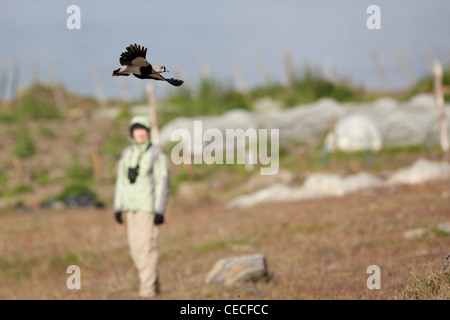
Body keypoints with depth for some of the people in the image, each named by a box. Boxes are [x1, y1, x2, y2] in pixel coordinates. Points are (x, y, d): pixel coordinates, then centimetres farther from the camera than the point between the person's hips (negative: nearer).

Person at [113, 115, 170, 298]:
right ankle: (153, 283, 21)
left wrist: (160, 211, -13)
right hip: (130, 207, 6)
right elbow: (120, 181, 14)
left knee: (147, 247, -9)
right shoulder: (126, 154, 11)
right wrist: (118, 207, 9)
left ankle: (148, 288, -5)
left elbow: (163, 183, -8)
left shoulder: (157, 154, -6)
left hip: (149, 206, -6)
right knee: (135, 247, 7)